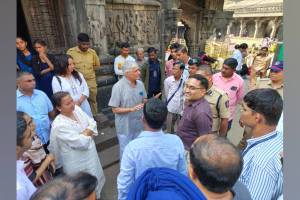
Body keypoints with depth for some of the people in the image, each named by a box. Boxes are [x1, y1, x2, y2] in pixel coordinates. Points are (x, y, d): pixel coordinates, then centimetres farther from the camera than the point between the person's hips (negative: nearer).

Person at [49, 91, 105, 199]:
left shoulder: (77, 109, -7)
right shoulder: (59, 125, -28)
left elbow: (93, 123, -4)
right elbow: (81, 142, -29)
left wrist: (85, 133, -20)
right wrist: (88, 132, -13)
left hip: (90, 154, 7)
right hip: (77, 162, -7)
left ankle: (95, 194, 56)